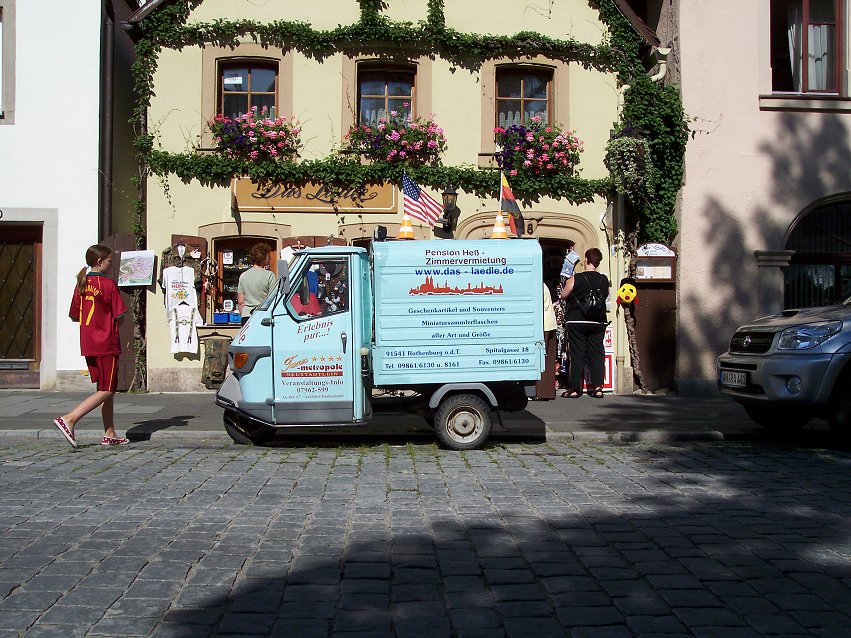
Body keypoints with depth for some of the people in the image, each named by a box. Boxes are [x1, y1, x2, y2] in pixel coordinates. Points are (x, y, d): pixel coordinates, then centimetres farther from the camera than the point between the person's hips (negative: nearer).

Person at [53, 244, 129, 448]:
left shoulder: (81, 284, 10)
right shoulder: (108, 284, -12)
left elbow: (74, 316, 15)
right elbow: (119, 316, -11)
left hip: (87, 345, 8)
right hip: (106, 345, -8)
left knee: (106, 389, 15)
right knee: (106, 391, -4)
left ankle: (109, 435, 19)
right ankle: (69, 419, -17)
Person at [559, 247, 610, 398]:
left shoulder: (576, 278, -12)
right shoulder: (604, 280, -1)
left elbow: (563, 295, -2)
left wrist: (567, 283, 15)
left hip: (577, 321, -3)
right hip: (598, 321, 4)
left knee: (577, 354, 1)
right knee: (597, 353, 8)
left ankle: (575, 389, 2)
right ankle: (598, 388, 7)